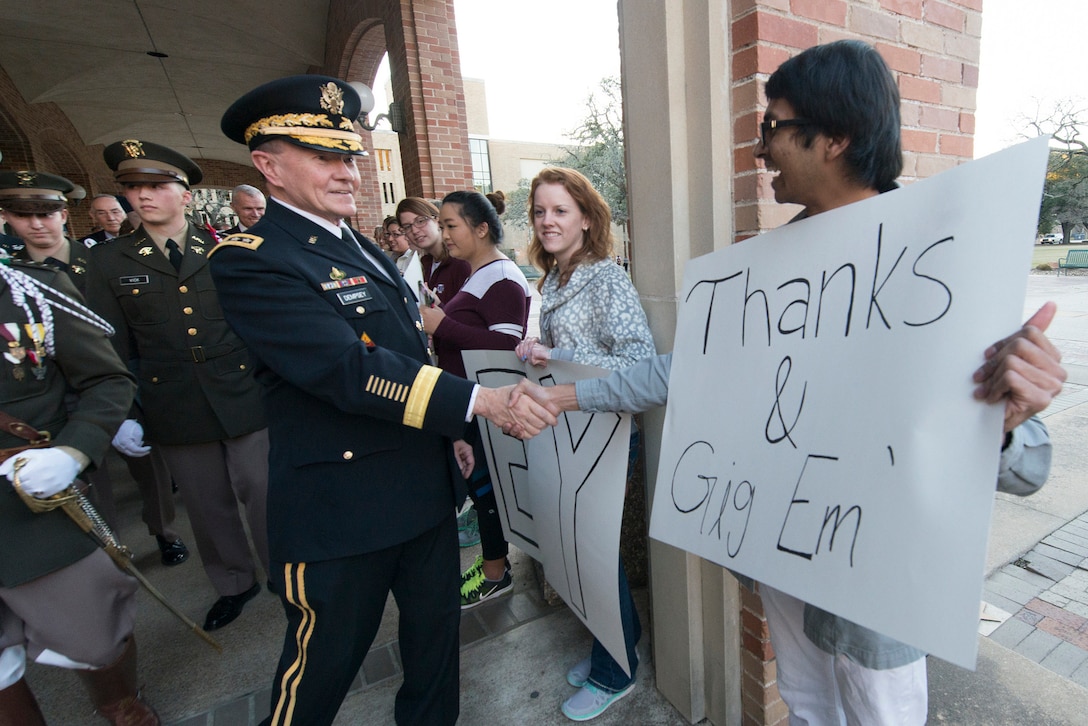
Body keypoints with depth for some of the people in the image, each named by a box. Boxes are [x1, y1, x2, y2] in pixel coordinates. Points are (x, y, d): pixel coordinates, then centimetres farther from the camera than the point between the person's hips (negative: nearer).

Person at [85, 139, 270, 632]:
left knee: (264, 496, 6)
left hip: (245, 398, -2)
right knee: (207, 506, 15)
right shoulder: (108, 263, 6)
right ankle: (234, 584, 37)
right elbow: (113, 349, 6)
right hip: (176, 412, 2)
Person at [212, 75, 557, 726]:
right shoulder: (251, 261, -15)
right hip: (344, 506, -7)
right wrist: (480, 401, -30)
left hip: (428, 488, 8)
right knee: (324, 665, 15)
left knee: (437, 631, 24)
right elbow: (351, 369, -26)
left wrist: (448, 434, 15)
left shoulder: (367, 249, 12)